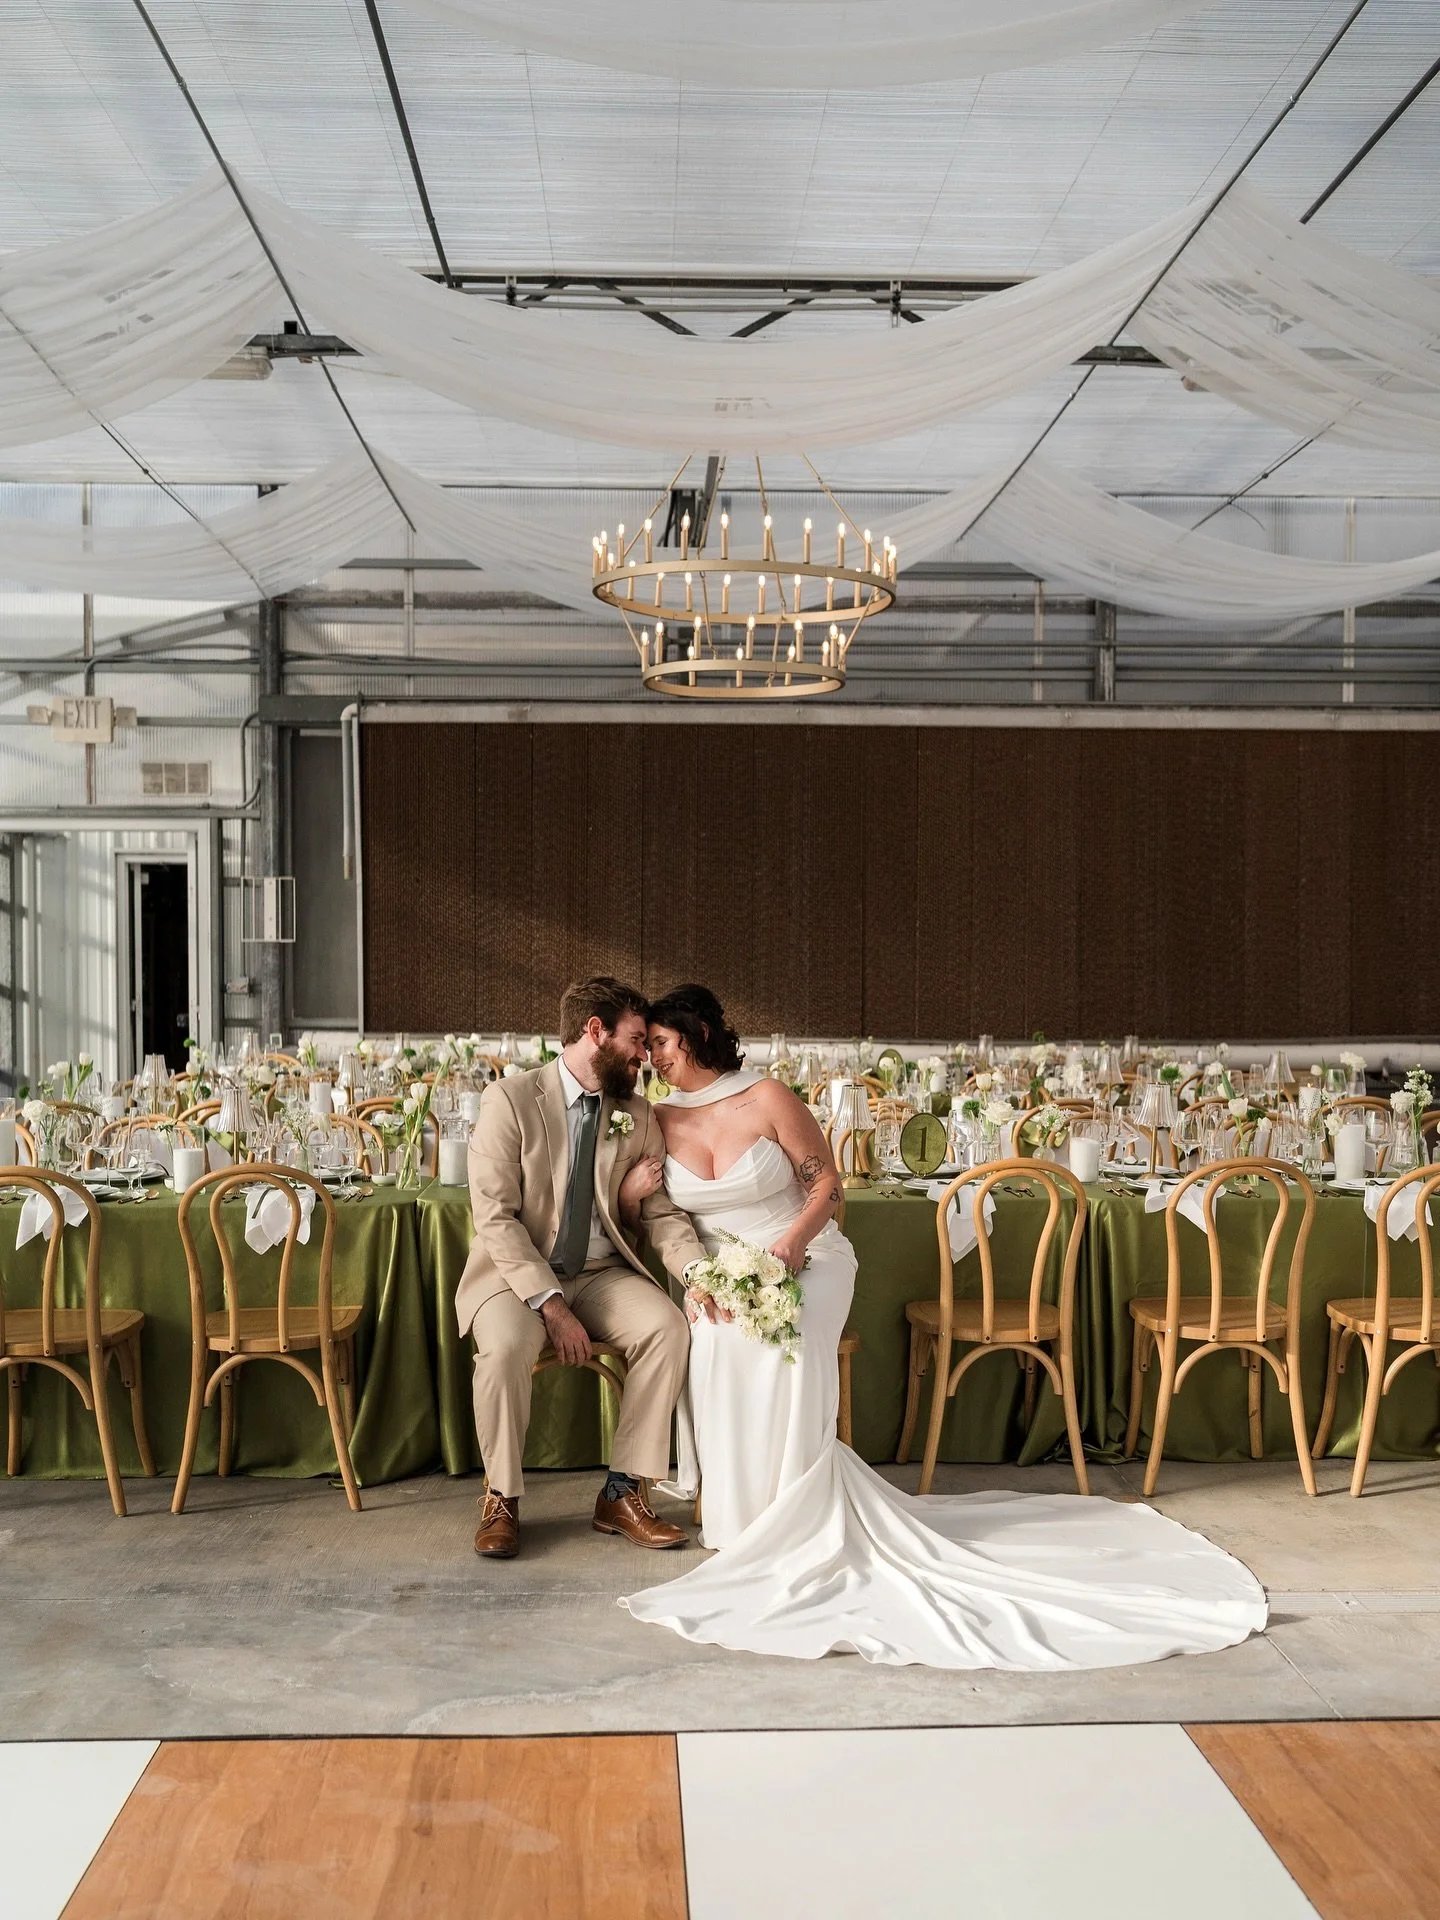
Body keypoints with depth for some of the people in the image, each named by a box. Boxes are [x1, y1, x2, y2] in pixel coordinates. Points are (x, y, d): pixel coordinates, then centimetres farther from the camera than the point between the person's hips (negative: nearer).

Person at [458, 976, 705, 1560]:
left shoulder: (637, 1116, 5)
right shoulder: (510, 1100, -10)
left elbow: (660, 1211, 2)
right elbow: (495, 1217, -15)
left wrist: (697, 1271, -19)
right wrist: (550, 1304, -24)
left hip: (602, 1274, 4)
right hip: (518, 1273, -4)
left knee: (668, 1326, -23)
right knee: (506, 1345, -34)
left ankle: (623, 1493, -10)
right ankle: (501, 1500, -10)